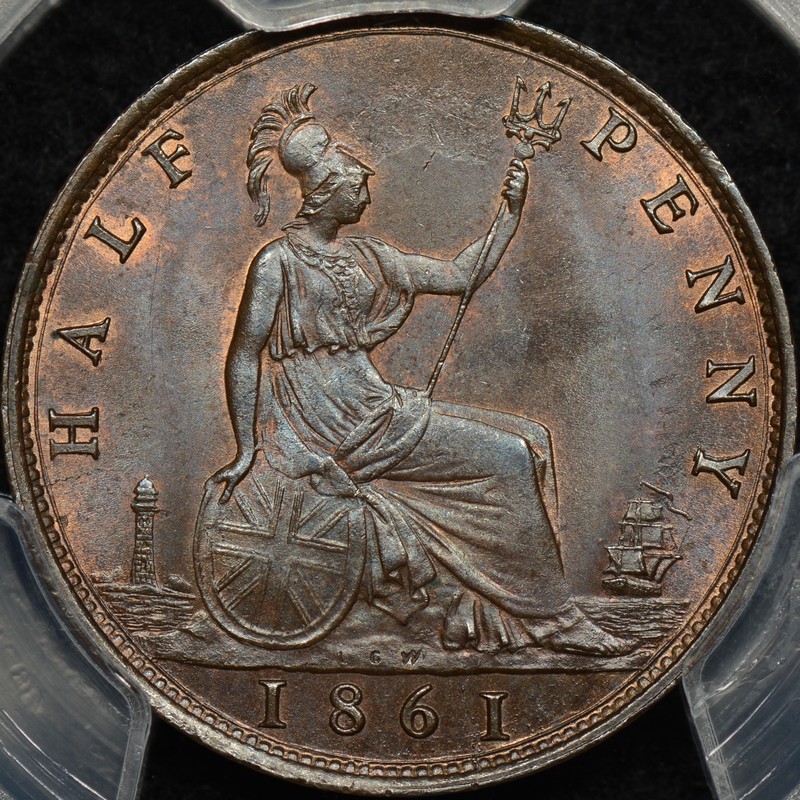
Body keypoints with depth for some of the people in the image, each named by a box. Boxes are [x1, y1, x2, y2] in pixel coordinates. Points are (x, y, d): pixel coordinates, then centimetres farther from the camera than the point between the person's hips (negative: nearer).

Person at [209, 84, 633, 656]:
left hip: (375, 407, 8)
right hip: (327, 427, -8)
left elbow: (459, 276, 18)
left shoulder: (367, 258, 16)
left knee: (525, 439, -5)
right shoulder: (279, 261, -6)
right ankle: (550, 616, -4)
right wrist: (246, 450, -13)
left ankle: (487, 616, -7)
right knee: (505, 457, -16)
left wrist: (509, 218, 12)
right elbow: (243, 355, -9)